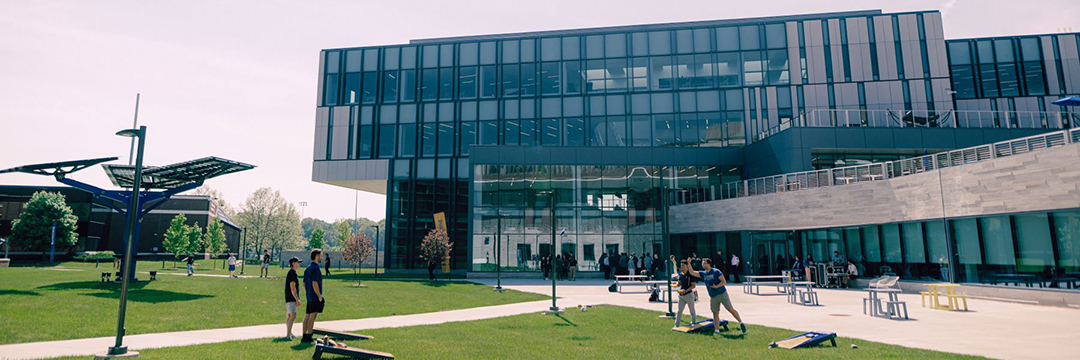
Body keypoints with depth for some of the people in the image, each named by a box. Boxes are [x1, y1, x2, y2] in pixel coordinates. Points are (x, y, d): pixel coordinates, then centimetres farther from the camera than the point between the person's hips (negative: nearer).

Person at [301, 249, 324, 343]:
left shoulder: (308, 268, 15)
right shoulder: (315, 268, -15)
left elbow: (304, 283, 18)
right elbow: (314, 284, -21)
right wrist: (320, 296, -15)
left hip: (309, 296, 9)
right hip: (315, 297, -9)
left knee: (307, 316, 10)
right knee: (312, 316, -4)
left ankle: (304, 336, 14)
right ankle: (308, 337, -1)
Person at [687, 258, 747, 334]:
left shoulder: (716, 272, -9)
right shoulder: (703, 273, 6)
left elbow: (724, 282, -12)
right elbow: (692, 273, 3)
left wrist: (716, 286, -26)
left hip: (722, 294, -5)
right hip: (713, 297, 5)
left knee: (730, 309, -3)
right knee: (715, 313, 6)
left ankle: (741, 323, 11)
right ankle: (716, 330, 9)